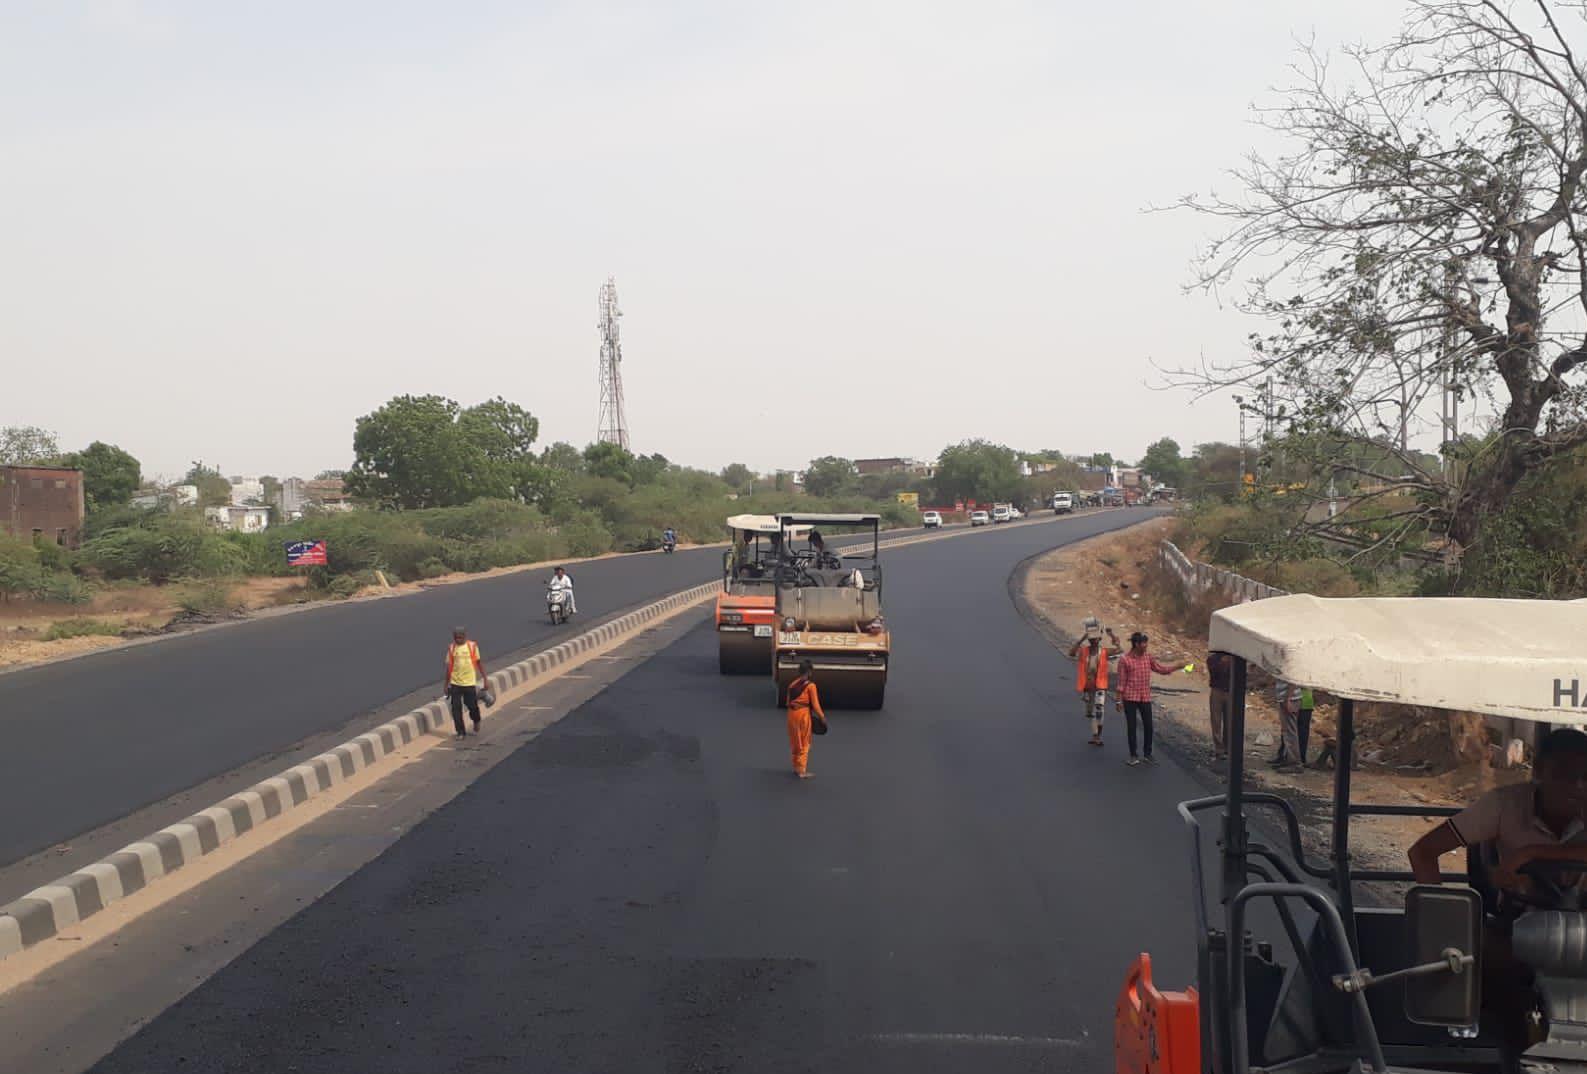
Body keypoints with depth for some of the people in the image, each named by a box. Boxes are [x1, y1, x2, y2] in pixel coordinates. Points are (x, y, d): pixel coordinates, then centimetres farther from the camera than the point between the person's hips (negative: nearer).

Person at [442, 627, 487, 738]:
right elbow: (449, 666, 7)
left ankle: (476, 722, 37)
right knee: (456, 708, -3)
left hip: (470, 682, -1)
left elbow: (479, 662, 4)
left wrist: (484, 678, 1)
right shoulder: (451, 648, 2)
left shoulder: (472, 646, -1)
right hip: (455, 683, 1)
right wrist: (446, 684, 8)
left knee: (472, 706, 6)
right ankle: (461, 732, 7)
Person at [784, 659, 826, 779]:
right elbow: (815, 704, -10)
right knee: (804, 744, 5)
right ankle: (801, 770, 4)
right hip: (803, 714, -6)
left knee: (796, 743, 18)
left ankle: (796, 768, 27)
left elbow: (789, 702, 8)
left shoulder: (792, 684, 7)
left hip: (792, 713, 6)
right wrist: (822, 717, 2)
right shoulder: (810, 685, -11)